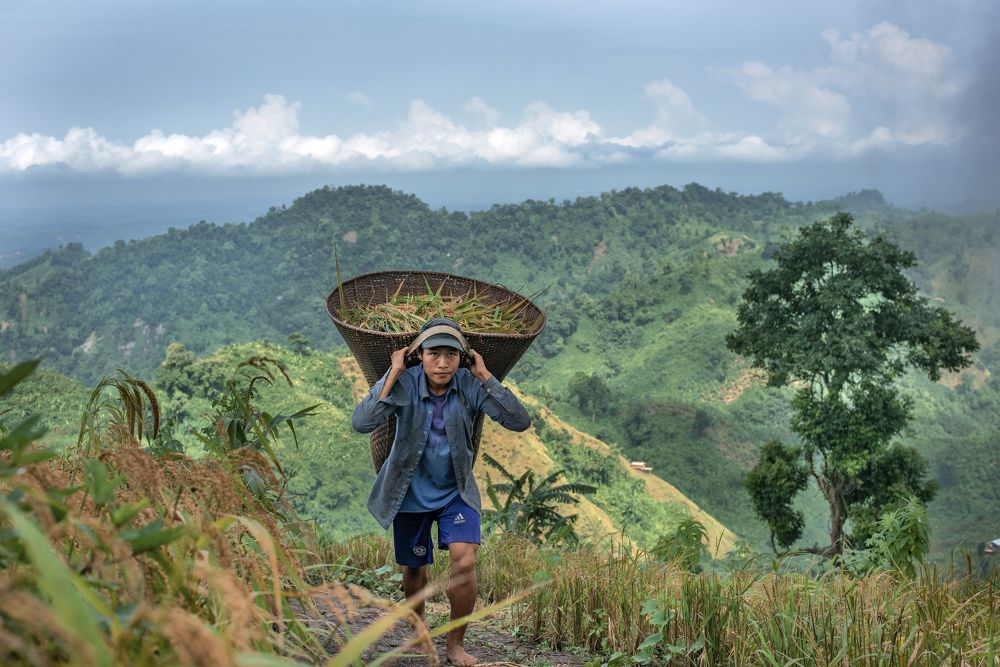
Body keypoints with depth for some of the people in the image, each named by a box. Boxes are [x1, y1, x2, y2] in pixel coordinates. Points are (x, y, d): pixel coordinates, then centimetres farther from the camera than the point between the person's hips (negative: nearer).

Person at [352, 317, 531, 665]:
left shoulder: (470, 385, -16)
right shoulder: (403, 383, -19)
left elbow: (520, 421, -25)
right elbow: (361, 423, -34)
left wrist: (484, 375, -26)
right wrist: (393, 374, -32)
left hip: (455, 491, 0)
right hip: (410, 492, 0)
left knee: (465, 560, -18)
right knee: (414, 568, 14)